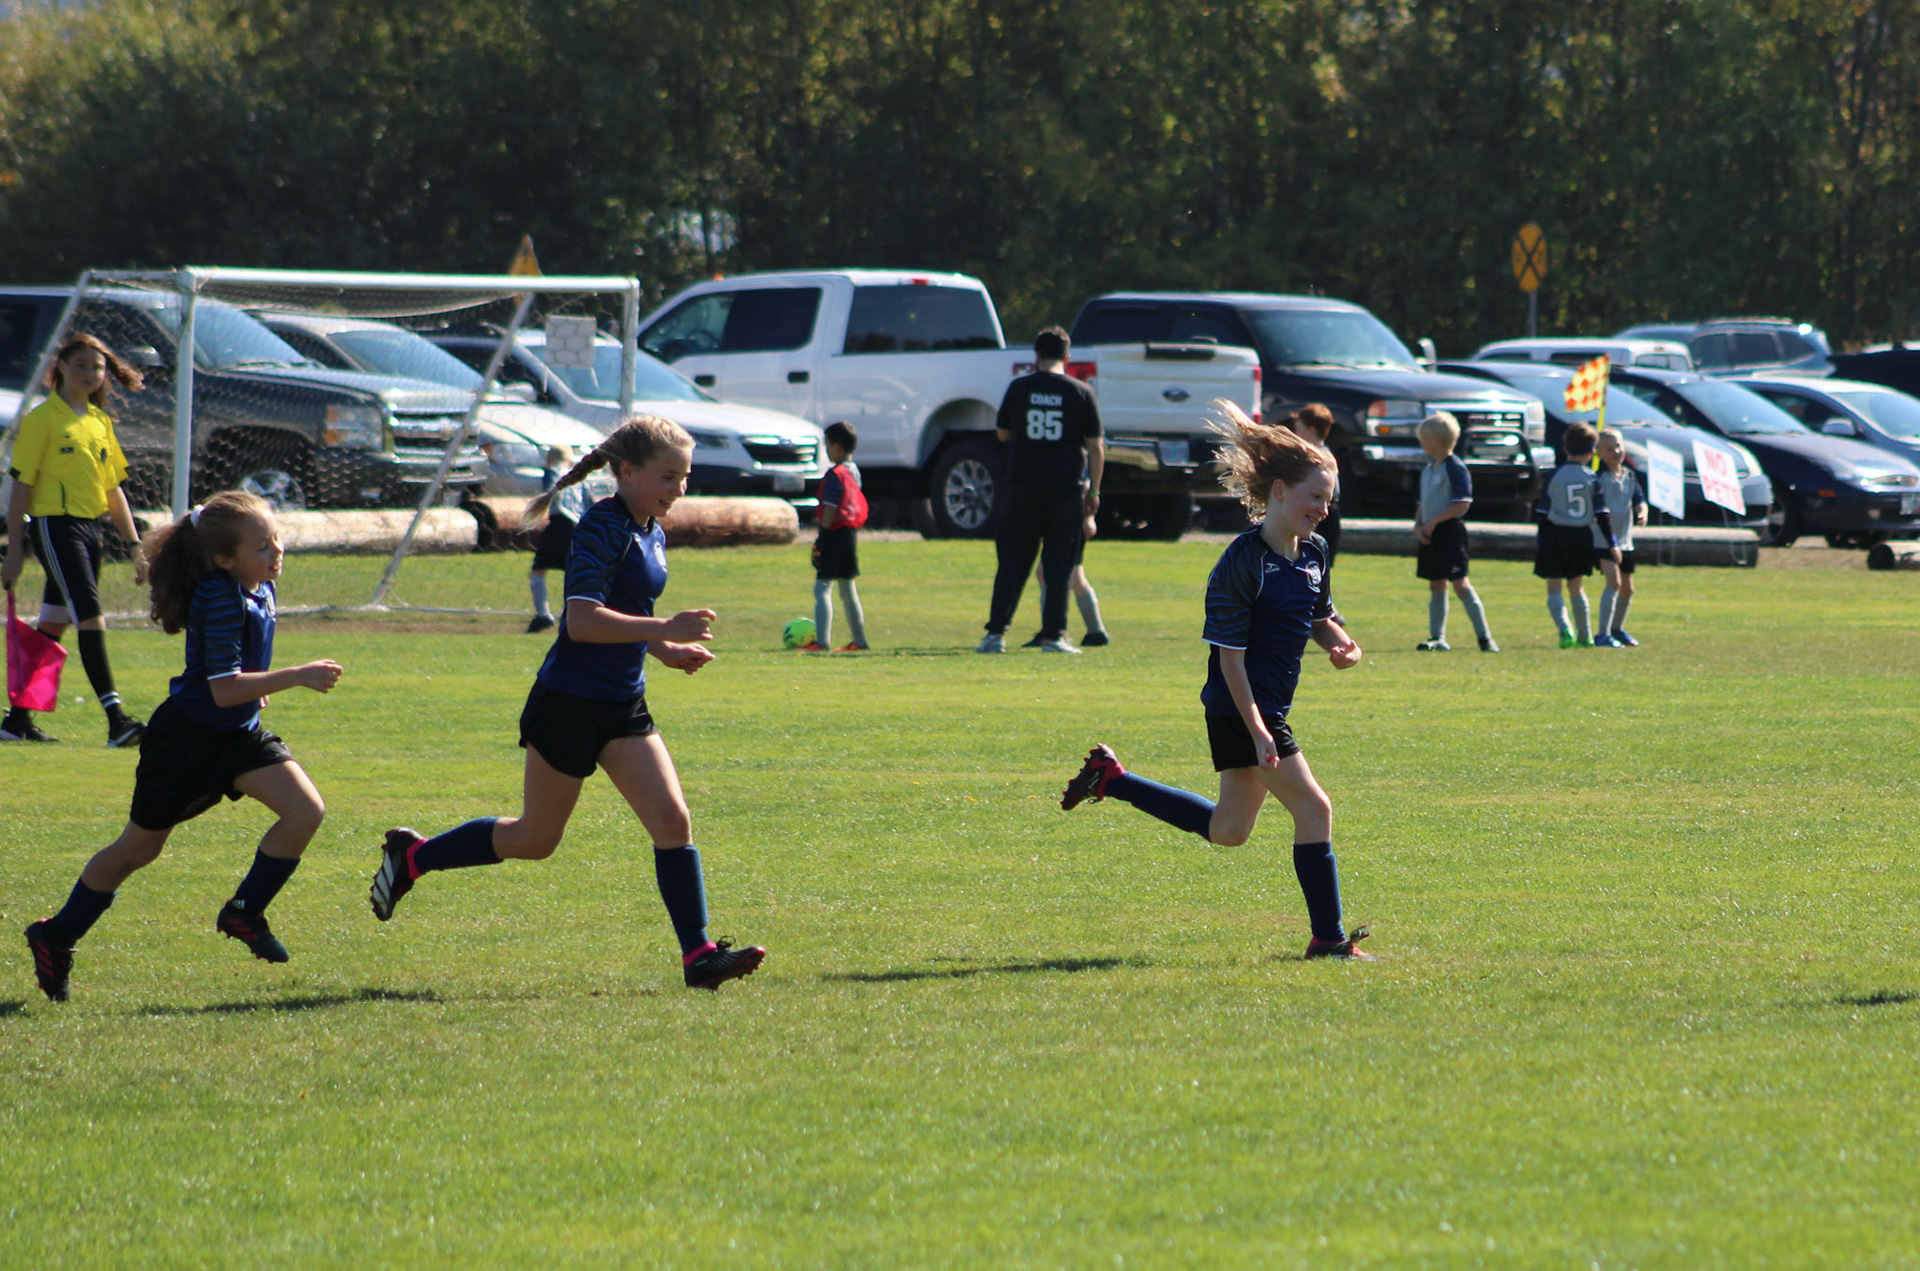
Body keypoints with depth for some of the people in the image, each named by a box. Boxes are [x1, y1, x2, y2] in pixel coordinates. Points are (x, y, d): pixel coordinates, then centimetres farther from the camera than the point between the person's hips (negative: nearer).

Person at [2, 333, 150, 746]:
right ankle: (116, 721, -21)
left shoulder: (101, 421, 15)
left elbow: (113, 489, 20)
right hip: (55, 525, -7)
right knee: (91, 618, -16)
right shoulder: (42, 419, -5)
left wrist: (135, 545, 16)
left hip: (91, 528, 7)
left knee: (53, 626, 10)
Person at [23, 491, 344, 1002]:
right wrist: (295, 677, -31)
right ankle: (57, 938, 25)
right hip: (187, 737, -7)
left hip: (238, 734, 7)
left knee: (306, 811, -13)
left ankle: (244, 913, 4)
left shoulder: (260, 588, 1)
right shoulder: (219, 598, -26)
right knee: (138, 849, 7)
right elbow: (222, 688, -30)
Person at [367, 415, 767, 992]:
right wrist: (663, 630, -31)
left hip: (623, 706, 8)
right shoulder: (603, 527, -18)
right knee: (535, 839, 6)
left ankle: (698, 954, -7)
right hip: (569, 703, -8)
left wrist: (666, 650, 9)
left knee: (672, 819, -7)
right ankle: (412, 856, 26)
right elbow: (582, 620, -28)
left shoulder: (651, 533, 11)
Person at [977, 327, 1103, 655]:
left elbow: (1002, 434, 14)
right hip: (1066, 489, -1)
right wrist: (1093, 492, 6)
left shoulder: (1018, 388, 2)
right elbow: (1096, 447, 0)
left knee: (1012, 563, 6)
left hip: (1023, 486, 1)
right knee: (1058, 565, 4)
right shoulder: (1081, 393, -1)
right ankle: (1053, 635, 2)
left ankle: (996, 632, 0)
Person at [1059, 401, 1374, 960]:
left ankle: (1110, 778, 33)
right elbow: (1229, 653, -19)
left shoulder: (1314, 553, 6)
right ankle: (1328, 939, -5)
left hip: (1270, 708, 9)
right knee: (1313, 809, -12)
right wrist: (1258, 731, -24)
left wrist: (1340, 643, -2)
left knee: (1227, 831, 20)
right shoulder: (1242, 563, -19)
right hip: (1240, 710, -9)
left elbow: (1320, 618, 22)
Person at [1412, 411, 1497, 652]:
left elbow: (1462, 504, -17)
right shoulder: (1428, 469, 16)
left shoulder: (1455, 468, -11)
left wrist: (1434, 521, -17)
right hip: (1429, 534, 8)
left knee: (1460, 584, -10)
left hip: (1450, 532, -8)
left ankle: (1485, 638, -6)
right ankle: (1437, 637, 13)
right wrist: (1418, 526, 5)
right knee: (1437, 586, 10)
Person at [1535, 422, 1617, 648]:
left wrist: (1539, 542, 6)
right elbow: (1601, 513, -3)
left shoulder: (1555, 476, -4)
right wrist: (1611, 543, 2)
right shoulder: (1592, 478, -1)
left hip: (1556, 535, -2)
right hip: (1582, 536, 2)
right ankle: (1584, 636, 22)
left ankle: (1564, 629, -24)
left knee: (1554, 589, -1)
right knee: (1575, 588, 17)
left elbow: (1544, 511, -1)